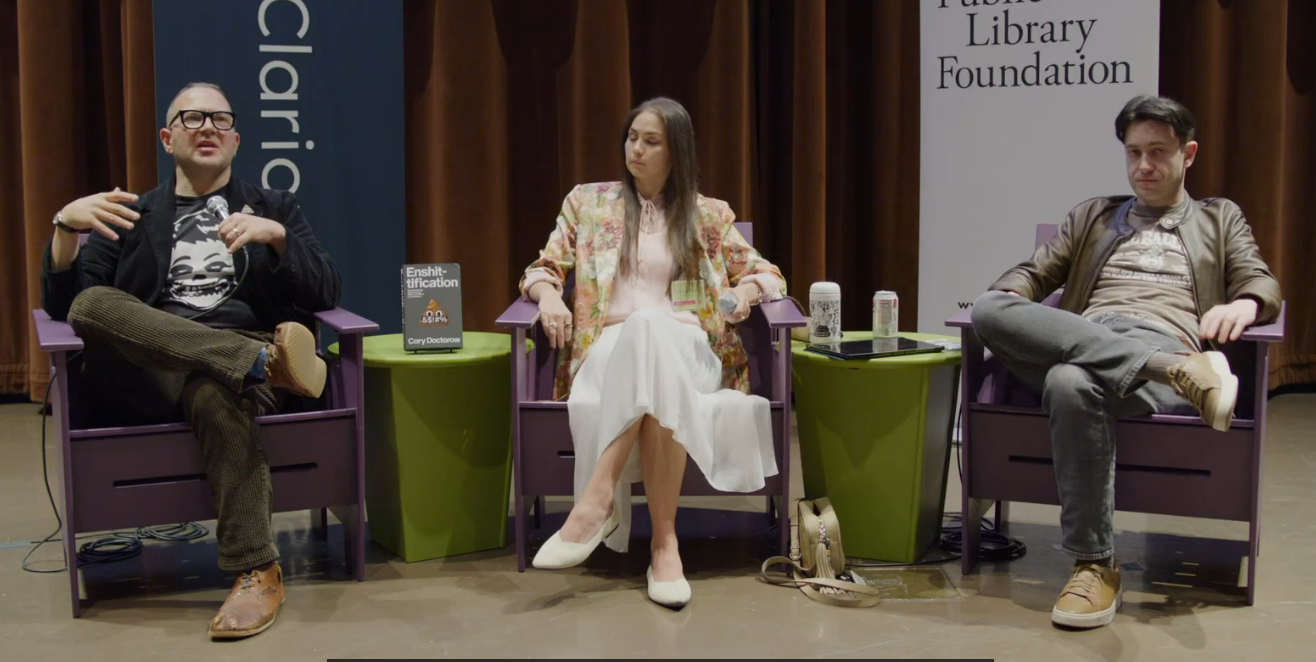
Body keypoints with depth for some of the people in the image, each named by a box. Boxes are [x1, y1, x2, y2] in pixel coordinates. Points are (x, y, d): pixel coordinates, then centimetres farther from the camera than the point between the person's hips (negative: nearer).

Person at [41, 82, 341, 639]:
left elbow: (327, 294, 8)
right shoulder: (130, 215, 24)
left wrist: (275, 235, -9)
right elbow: (61, 304, 12)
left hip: (236, 372, -1)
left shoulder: (273, 209, 23)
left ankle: (257, 572, -35)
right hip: (145, 378, 1)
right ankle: (266, 357, -39)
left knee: (215, 394, -39)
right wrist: (66, 225, -7)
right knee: (92, 304, -30)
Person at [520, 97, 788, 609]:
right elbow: (543, 269, 18)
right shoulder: (588, 202, 20)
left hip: (687, 351, 0)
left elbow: (767, 273, 21)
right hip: (611, 350, 0)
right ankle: (664, 541, -47)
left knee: (653, 331, -41)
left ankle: (598, 500, -46)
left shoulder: (708, 215, 20)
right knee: (643, 328, -41)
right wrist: (547, 293, -7)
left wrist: (747, 290, -4)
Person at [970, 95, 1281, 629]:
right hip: (1078, 339, 3)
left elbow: (1262, 284, 15)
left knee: (1072, 384, -41)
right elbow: (1034, 273, 24)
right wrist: (1012, 295, -2)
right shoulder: (1093, 216, 34)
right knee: (989, 309, -33)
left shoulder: (1220, 219, 29)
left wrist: (1245, 303, -13)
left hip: (1163, 343, -3)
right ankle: (1181, 372, -41)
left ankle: (1095, 565, -31)